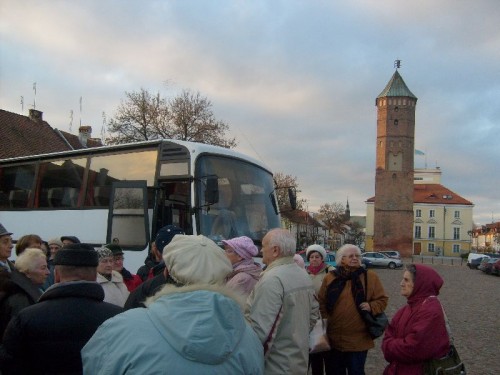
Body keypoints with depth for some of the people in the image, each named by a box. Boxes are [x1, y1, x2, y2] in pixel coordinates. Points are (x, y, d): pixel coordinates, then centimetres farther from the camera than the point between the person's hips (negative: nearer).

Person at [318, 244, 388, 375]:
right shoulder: (330, 278, 2)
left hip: (358, 341, -1)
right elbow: (321, 303, 7)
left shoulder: (370, 276, 0)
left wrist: (371, 307, -14)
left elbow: (382, 300, 4)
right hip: (333, 339, 2)